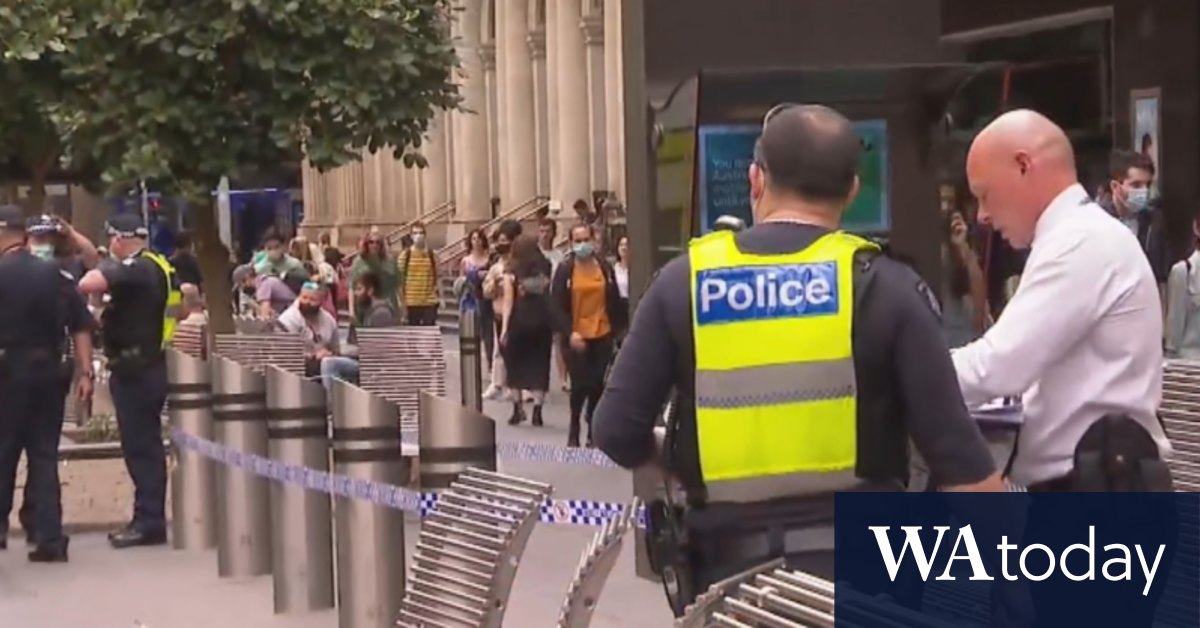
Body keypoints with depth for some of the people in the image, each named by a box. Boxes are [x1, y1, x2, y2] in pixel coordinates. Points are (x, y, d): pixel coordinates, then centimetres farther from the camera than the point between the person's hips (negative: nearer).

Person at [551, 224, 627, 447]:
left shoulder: (605, 267, 5)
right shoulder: (564, 269, -2)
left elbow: (615, 302, 10)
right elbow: (558, 306, -7)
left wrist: (618, 330, 7)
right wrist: (569, 333, -19)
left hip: (602, 336, 2)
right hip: (575, 337, -2)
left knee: (597, 385, 4)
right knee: (579, 384, -6)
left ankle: (593, 431, 14)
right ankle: (574, 430, 13)